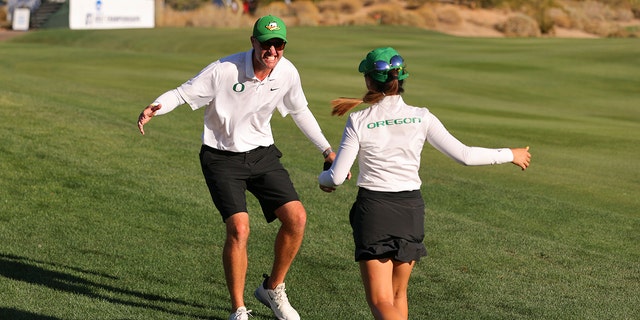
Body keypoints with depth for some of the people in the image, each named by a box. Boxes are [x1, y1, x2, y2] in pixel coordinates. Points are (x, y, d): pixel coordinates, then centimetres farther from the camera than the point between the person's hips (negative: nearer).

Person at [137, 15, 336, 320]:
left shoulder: (287, 73, -6)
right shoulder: (224, 70, -22)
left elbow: (299, 111, 13)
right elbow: (181, 93, -16)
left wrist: (327, 150, 14)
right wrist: (154, 108, -37)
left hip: (262, 154, 5)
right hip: (222, 158, -5)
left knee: (296, 218, -7)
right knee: (239, 229, -19)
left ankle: (273, 289, 16)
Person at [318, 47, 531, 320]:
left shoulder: (359, 121, -9)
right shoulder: (421, 118, -4)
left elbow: (336, 177, -9)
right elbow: (464, 155, -3)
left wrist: (323, 179, 16)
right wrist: (510, 155, 11)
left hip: (373, 208, -3)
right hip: (411, 208, 4)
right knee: (398, 293, 22)